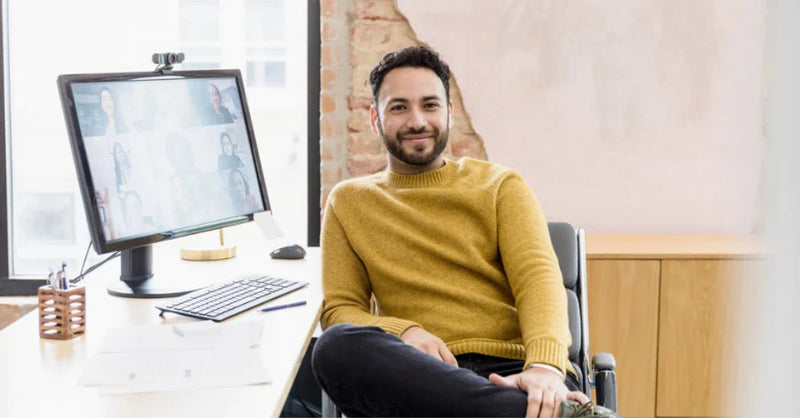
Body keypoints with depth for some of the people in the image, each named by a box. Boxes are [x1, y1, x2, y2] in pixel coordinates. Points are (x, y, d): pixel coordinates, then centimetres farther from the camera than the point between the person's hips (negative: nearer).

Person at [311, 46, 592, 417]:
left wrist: (545, 366, -21)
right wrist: (403, 332, -11)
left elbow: (538, 276, 1)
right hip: (417, 377, 5)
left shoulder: (501, 186, 17)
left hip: (512, 372, -4)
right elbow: (340, 310, 13)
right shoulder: (348, 202, 20)